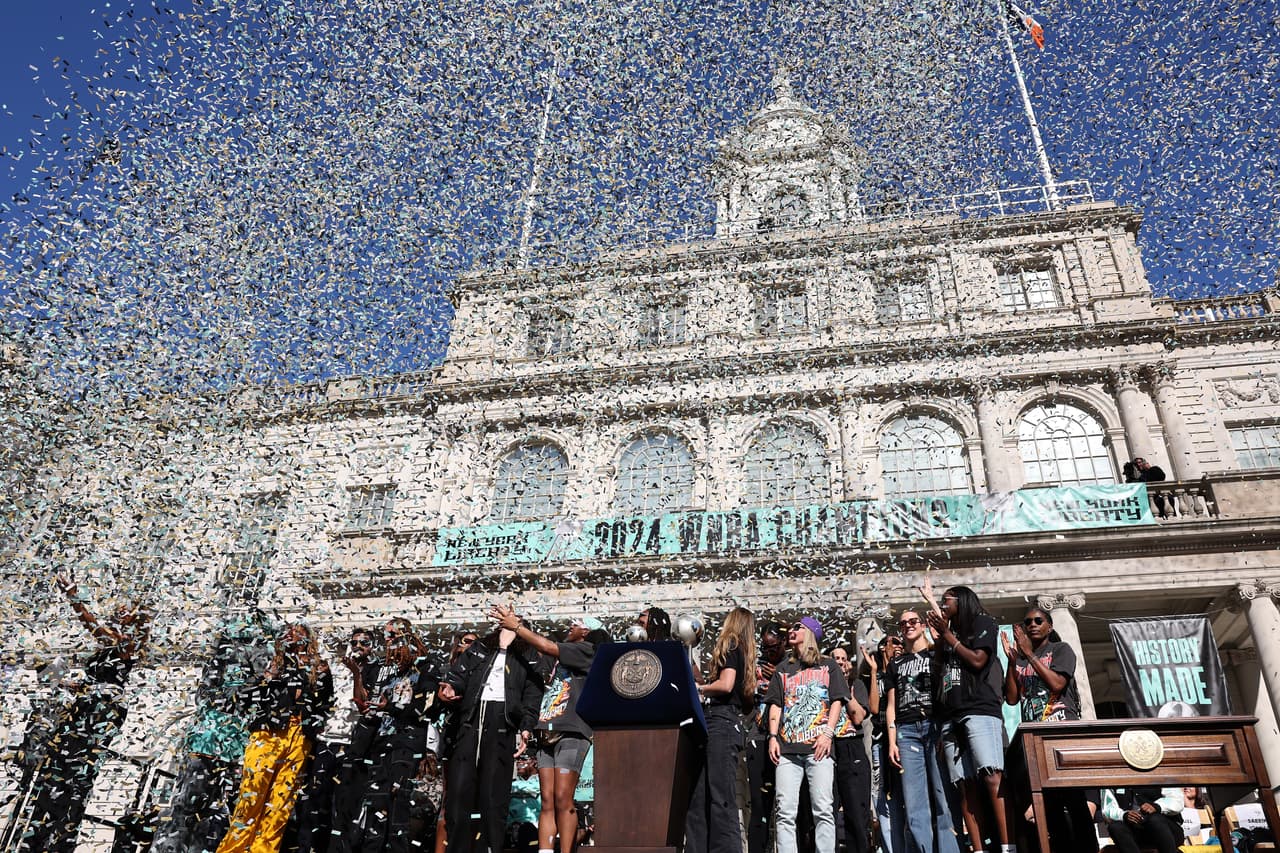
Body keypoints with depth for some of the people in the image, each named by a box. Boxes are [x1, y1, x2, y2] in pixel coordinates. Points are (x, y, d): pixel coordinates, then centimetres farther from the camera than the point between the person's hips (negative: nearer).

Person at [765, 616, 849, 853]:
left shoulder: (828, 666, 14)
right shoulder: (783, 669, 22)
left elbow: (837, 702, 7)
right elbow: (775, 705, 17)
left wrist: (828, 733, -7)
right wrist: (773, 736, 3)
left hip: (818, 747, -3)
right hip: (787, 748, 3)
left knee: (823, 810, -9)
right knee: (784, 812, -5)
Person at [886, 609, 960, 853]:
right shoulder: (895, 664, 22)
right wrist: (892, 742, 7)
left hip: (934, 726, -2)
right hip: (906, 731, 3)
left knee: (943, 796, -9)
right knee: (914, 803, -5)